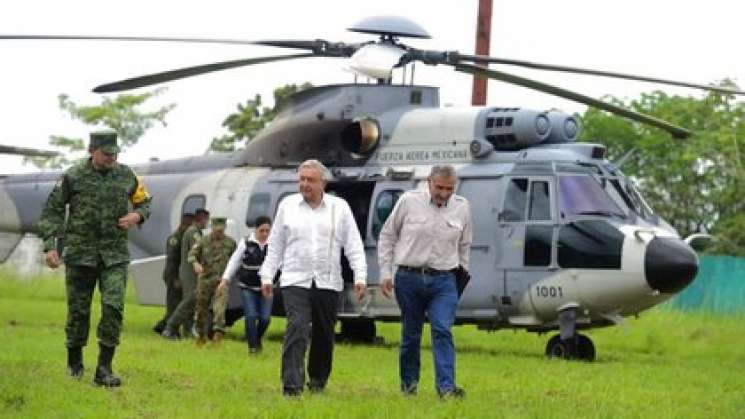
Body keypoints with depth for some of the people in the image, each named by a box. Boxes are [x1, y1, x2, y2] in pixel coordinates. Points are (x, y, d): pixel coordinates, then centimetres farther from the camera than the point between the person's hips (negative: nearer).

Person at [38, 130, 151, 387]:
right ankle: (74, 361, 27)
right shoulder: (74, 177, -4)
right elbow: (52, 211, 0)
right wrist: (50, 246, -8)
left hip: (115, 256, 1)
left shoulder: (126, 176, 3)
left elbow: (144, 202, 19)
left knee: (113, 308, -14)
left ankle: (104, 369, -11)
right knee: (78, 310, 6)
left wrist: (137, 215, -4)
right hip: (80, 253, -1)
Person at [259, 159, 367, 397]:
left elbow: (354, 245, 4)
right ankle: (292, 387, -22)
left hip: (329, 284, 1)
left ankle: (318, 382, 27)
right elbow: (275, 245, 12)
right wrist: (267, 276, 7)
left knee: (324, 337, 10)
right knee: (297, 330, -17)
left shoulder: (339, 207, 6)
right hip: (295, 281, -1)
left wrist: (360, 277, -5)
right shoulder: (287, 205, 7)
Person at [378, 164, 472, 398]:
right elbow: (387, 236, 7)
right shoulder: (409, 201, -2)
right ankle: (408, 383, 23)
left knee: (442, 331, -14)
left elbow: (464, 245, 20)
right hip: (409, 278, 0)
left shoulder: (462, 207, 5)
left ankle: (446, 386, -19)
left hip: (443, 281, 1)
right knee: (411, 334, 8)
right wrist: (385, 272, 3)